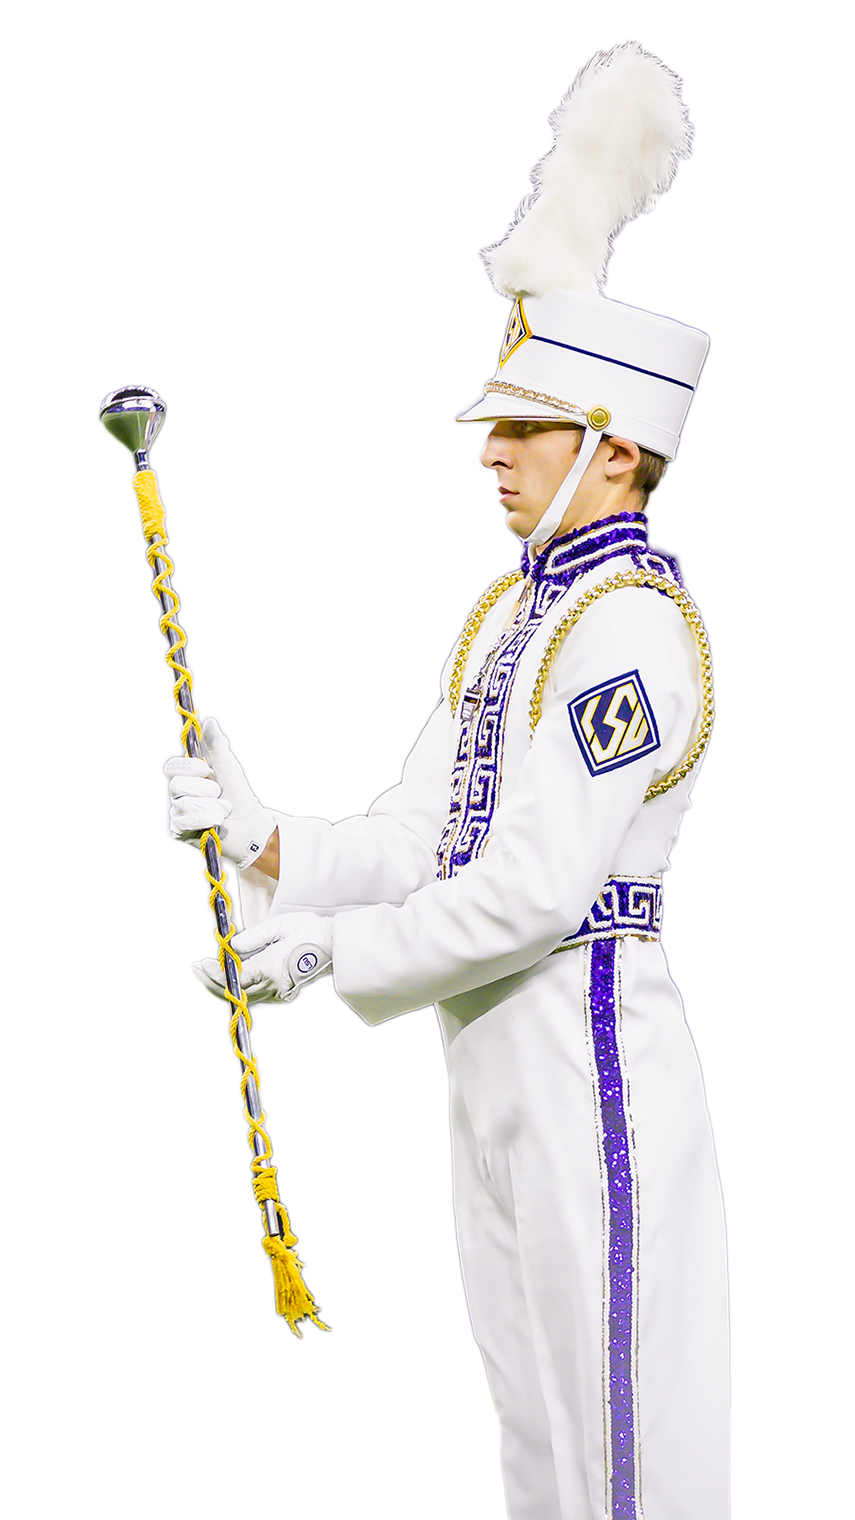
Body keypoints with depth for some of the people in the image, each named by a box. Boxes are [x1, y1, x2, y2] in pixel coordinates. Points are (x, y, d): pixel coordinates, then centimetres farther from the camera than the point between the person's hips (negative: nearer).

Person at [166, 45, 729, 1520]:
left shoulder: (632, 628, -16)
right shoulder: (507, 616, 13)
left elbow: (542, 880, -21)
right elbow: (422, 837, 10)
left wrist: (338, 950, -13)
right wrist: (266, 843, -7)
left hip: (587, 1042, -9)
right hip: (493, 1045, 9)